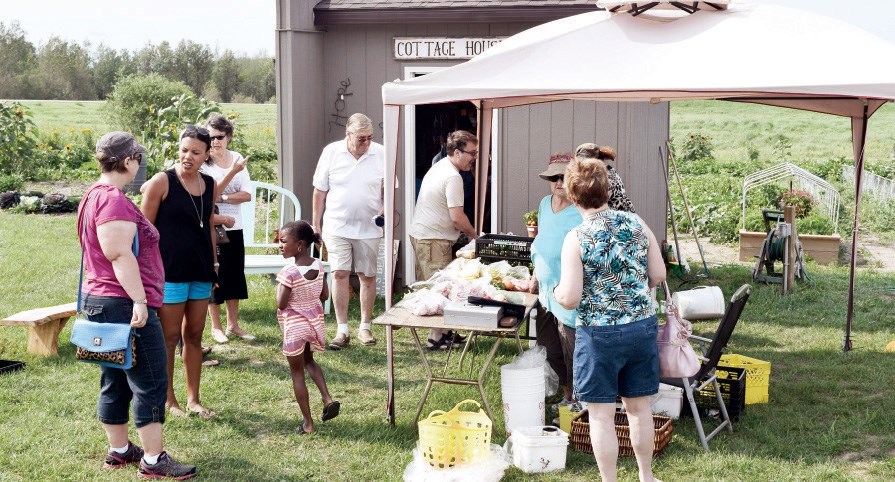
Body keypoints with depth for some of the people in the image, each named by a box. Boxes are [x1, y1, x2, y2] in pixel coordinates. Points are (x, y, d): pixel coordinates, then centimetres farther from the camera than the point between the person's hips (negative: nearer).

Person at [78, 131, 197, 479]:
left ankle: (119, 450, 24)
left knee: (115, 381, 15)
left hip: (99, 301, 11)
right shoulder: (114, 200, -17)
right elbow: (120, 255, -24)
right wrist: (139, 300, -25)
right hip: (124, 304, -11)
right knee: (151, 383, -5)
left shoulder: (94, 196, 16)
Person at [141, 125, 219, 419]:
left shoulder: (209, 184, 8)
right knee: (170, 337, 2)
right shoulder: (162, 182, -9)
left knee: (194, 336, 12)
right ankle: (168, 401, 15)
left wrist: (213, 263, 17)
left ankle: (193, 400, 21)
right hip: (170, 270, -6)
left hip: (201, 271, 6)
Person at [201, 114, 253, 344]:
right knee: (214, 275, 2)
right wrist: (232, 172, -25)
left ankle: (233, 324, 20)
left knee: (235, 274, 9)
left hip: (234, 227, 5)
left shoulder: (237, 159, 4)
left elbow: (247, 195, -2)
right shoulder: (203, 162, -9)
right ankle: (216, 326, 14)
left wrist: (221, 197, -15)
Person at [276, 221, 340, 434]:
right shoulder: (319, 266, -4)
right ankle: (328, 399, 12)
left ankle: (308, 422, 11)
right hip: (315, 320, 6)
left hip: (294, 326, -6)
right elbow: (325, 295, 3)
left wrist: (279, 286, -6)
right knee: (308, 360, 29)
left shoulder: (289, 272, -23)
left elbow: (281, 304, -21)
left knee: (297, 371, 7)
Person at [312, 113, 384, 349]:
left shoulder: (380, 154, -2)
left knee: (368, 276, 7)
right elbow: (320, 190, 4)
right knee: (339, 274, -6)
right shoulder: (331, 152, -2)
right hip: (337, 226, -1)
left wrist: (384, 210, -12)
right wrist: (315, 223, 4)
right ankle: (342, 330, 1)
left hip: (369, 228, 1)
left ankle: (365, 327, 20)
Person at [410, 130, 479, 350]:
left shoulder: (440, 166, 15)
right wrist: (474, 235, -3)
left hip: (420, 234, 11)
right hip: (434, 239, -11)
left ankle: (438, 333, 22)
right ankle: (436, 338, 1)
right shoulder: (453, 177, -18)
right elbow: (457, 217, -20)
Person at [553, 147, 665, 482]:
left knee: (601, 415, 7)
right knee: (639, 407, 20)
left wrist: (557, 291, 5)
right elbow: (659, 275, 4)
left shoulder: (576, 239, -15)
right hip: (643, 327, 5)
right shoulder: (636, 223, -2)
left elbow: (570, 299, -16)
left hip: (599, 334, -5)